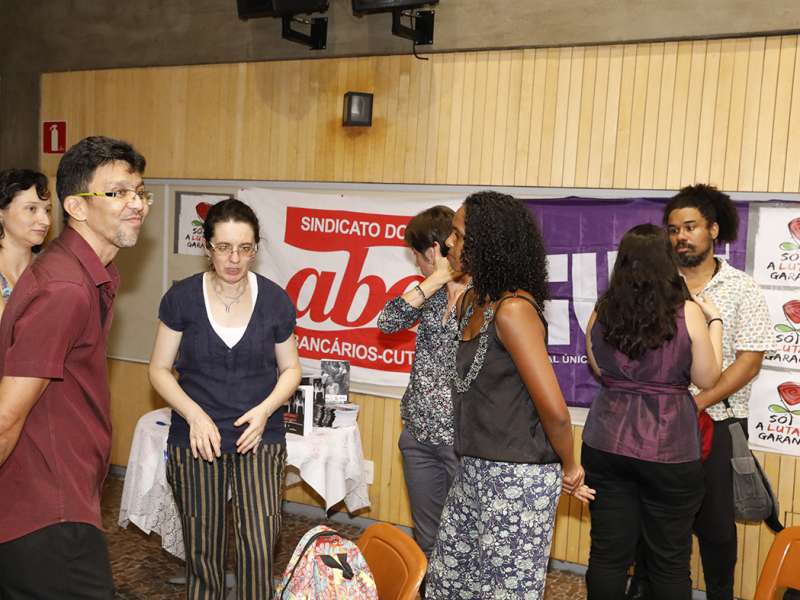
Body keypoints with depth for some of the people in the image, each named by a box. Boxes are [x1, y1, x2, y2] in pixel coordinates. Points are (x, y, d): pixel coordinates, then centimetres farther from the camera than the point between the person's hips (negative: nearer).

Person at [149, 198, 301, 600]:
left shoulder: (275, 300, -2)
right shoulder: (181, 298, -4)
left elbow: (290, 369, 9)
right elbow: (159, 369, 2)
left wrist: (265, 409, -10)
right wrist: (195, 415, -13)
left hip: (259, 439, 0)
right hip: (195, 441, 0)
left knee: (259, 551, -9)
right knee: (202, 555, 7)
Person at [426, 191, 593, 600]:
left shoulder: (513, 309, -21)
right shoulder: (472, 301, 8)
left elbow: (554, 411, -21)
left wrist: (569, 467, -6)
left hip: (515, 479, -9)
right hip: (474, 471, 9)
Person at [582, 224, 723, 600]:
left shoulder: (602, 312, 0)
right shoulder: (687, 312, -9)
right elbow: (707, 379, -2)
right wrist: (714, 322, 7)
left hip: (606, 443, 3)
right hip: (668, 448, -3)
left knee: (608, 553, 11)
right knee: (669, 560, 11)